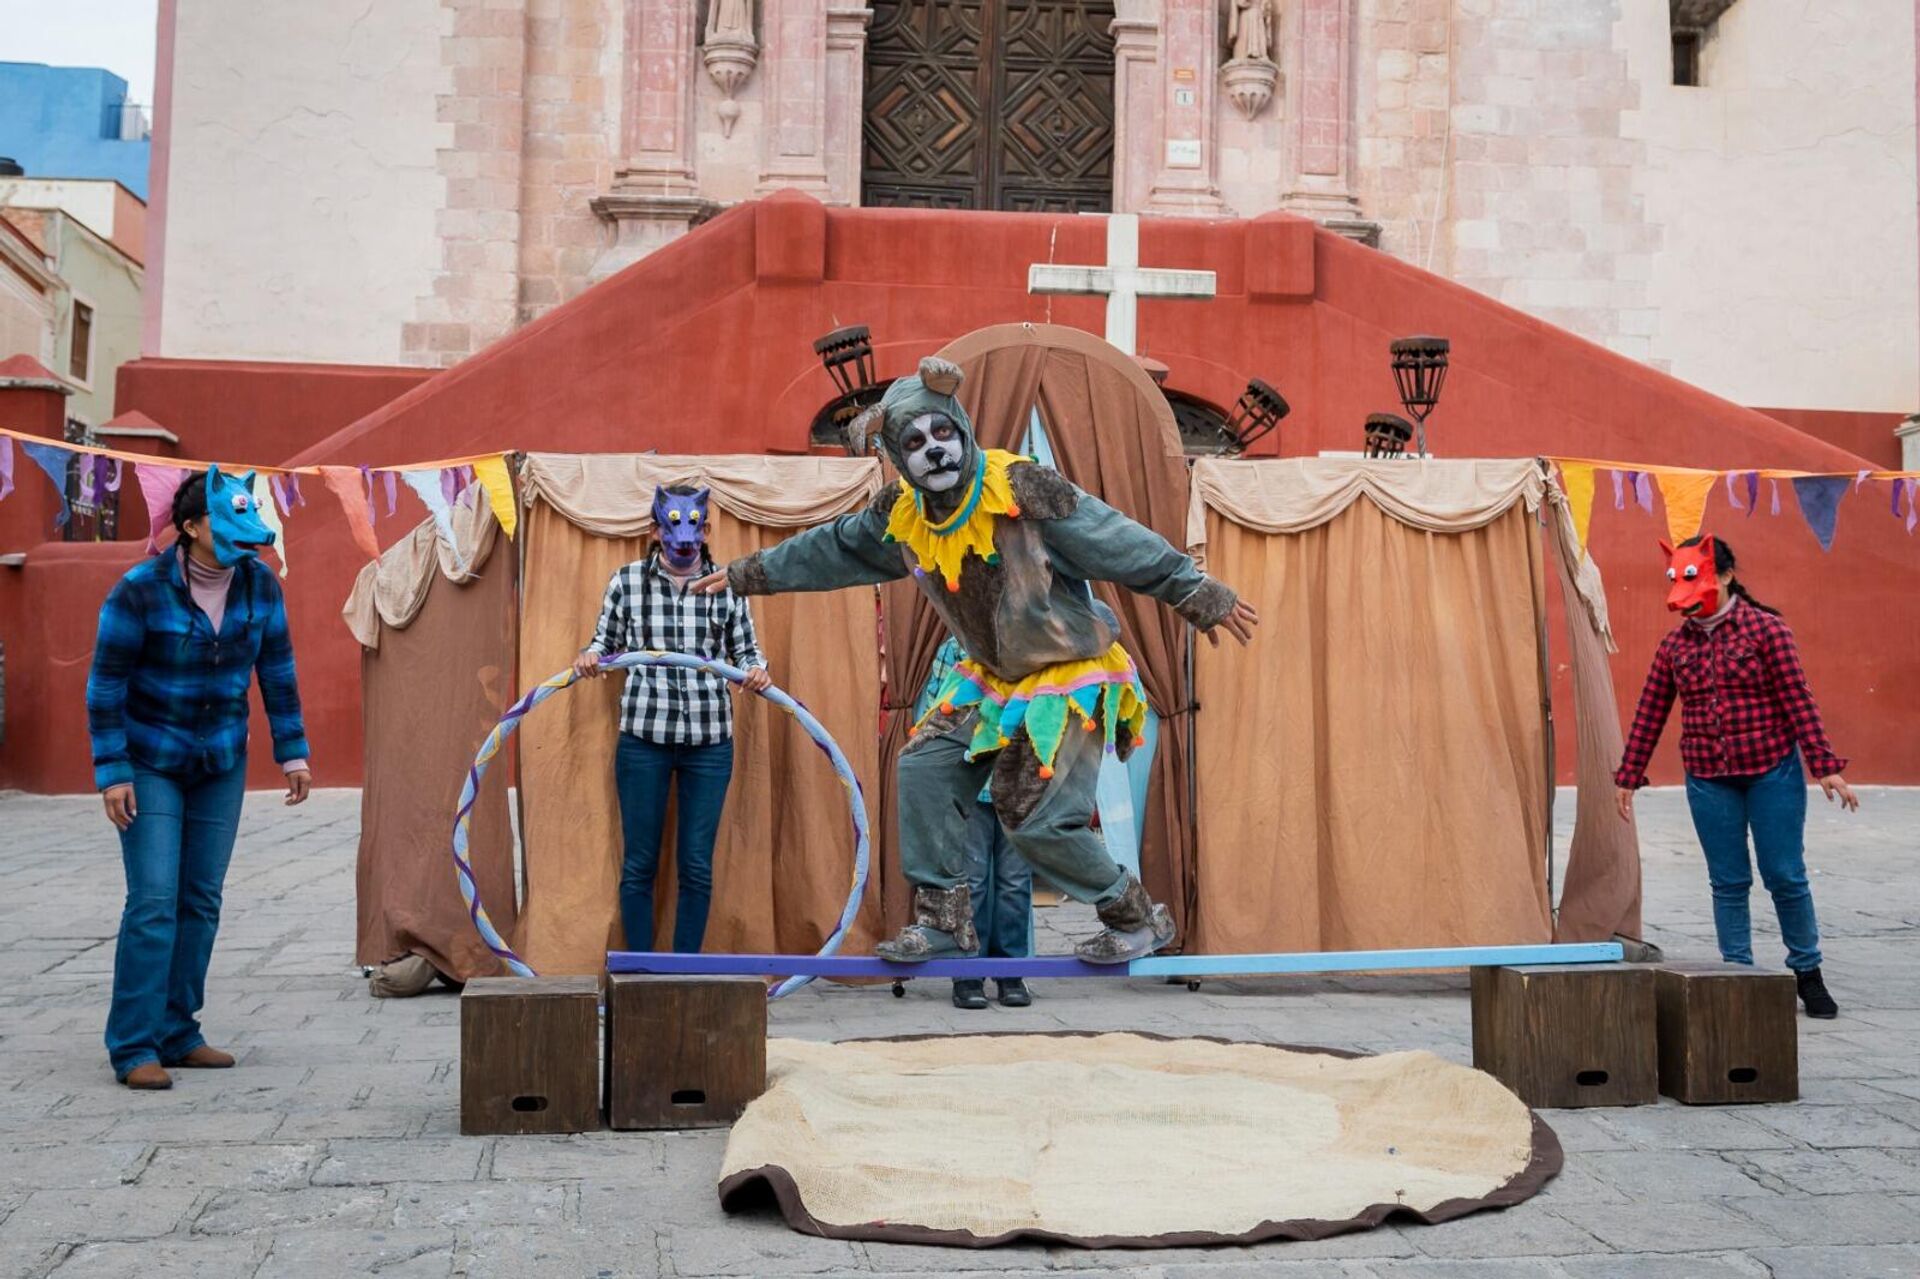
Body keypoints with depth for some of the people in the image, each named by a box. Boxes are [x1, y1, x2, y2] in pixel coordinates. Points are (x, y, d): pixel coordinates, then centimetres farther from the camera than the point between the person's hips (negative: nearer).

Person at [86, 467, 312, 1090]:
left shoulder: (259, 584, -7)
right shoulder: (141, 589, -19)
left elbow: (277, 670, 3)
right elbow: (105, 683, -13)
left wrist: (293, 752, 0)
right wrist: (111, 773, -16)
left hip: (221, 763, 5)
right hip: (150, 761, -5)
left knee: (202, 901, 7)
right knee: (154, 901, -10)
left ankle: (176, 1032, 17)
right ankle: (133, 1046, -3)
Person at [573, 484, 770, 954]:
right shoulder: (627, 581, 2)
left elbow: (745, 650, 10)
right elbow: (607, 642, 11)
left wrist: (757, 670, -12)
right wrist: (590, 657, -11)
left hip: (709, 741, 1)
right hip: (643, 738, 0)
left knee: (697, 866, 4)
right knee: (639, 864, 5)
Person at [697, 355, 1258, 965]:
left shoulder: (1024, 490, -23)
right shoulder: (902, 515, -4)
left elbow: (1123, 544, -18)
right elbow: (831, 548, 13)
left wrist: (1202, 596, -15)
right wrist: (747, 574, 21)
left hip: (1072, 677, -7)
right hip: (993, 678, 7)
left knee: (1040, 821, -12)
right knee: (925, 769, -4)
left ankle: (1139, 919, 9)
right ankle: (943, 919, 8)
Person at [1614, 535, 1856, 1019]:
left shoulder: (1765, 629, -4)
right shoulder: (1675, 644, 6)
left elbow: (1798, 701, -7)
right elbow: (1650, 713, 10)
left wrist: (1825, 766, -11)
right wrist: (1628, 776, 11)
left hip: (1772, 770, -3)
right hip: (1708, 779, 3)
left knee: (1785, 875, 1)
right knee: (1728, 882, 5)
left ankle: (1808, 973, 19)